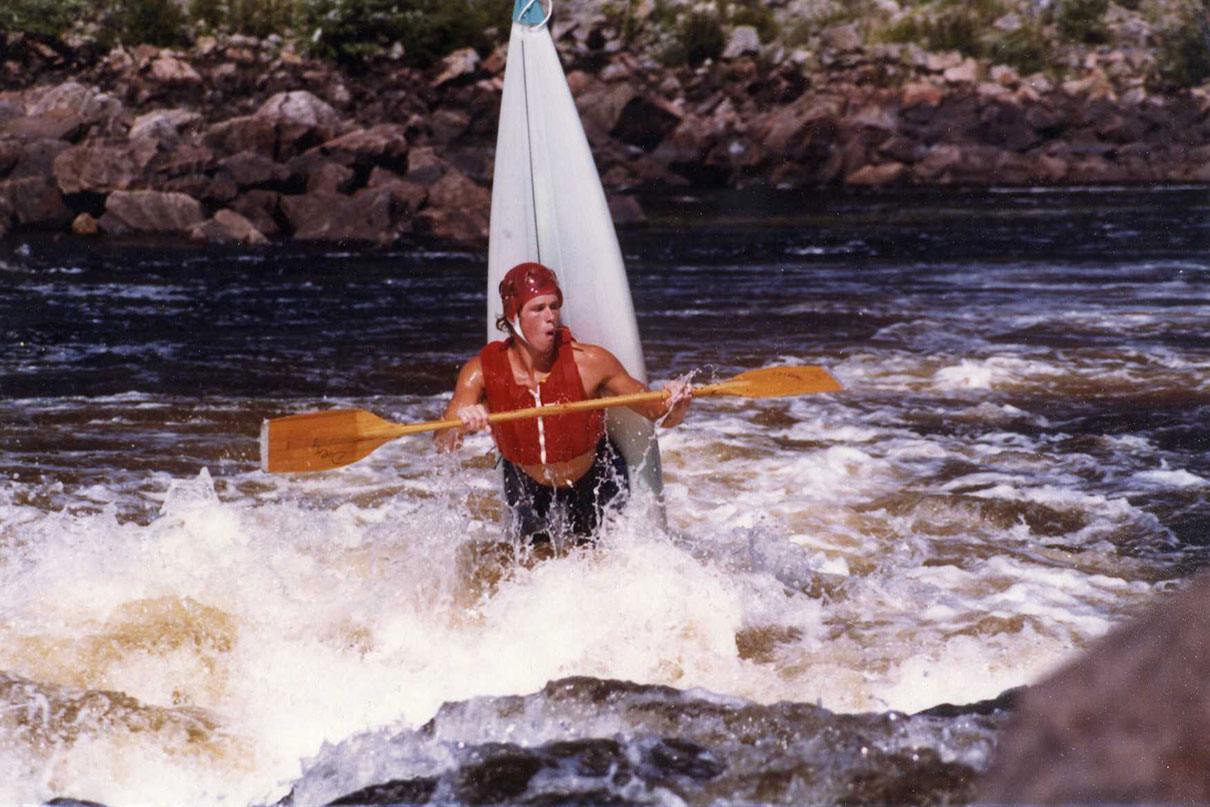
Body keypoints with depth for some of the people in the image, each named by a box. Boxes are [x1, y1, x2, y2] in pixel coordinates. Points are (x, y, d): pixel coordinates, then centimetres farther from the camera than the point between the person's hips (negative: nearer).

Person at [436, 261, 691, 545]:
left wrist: (675, 407, -43)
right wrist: (461, 425, -53)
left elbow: (658, 413, -19)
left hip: (596, 485, -1)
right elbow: (443, 445, -31)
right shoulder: (483, 371, -23)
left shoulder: (589, 362, -27)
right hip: (528, 488, 1)